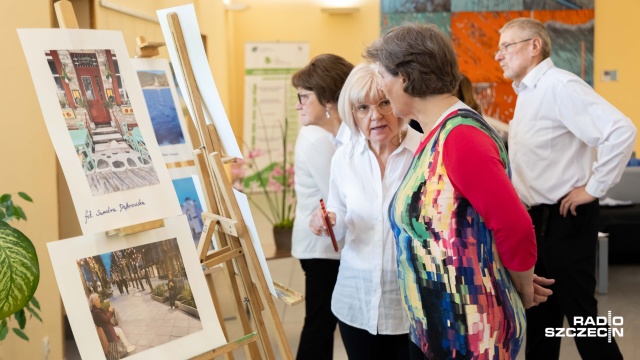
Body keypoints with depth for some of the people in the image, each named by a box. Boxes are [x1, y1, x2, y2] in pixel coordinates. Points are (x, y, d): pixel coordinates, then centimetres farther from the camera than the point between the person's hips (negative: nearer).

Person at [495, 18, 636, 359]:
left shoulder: (559, 86, -18)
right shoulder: (526, 93, 11)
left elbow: (621, 131, -27)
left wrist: (593, 188, -20)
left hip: (564, 218, -9)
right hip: (536, 218, 9)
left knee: (579, 310, -1)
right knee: (539, 308, 16)